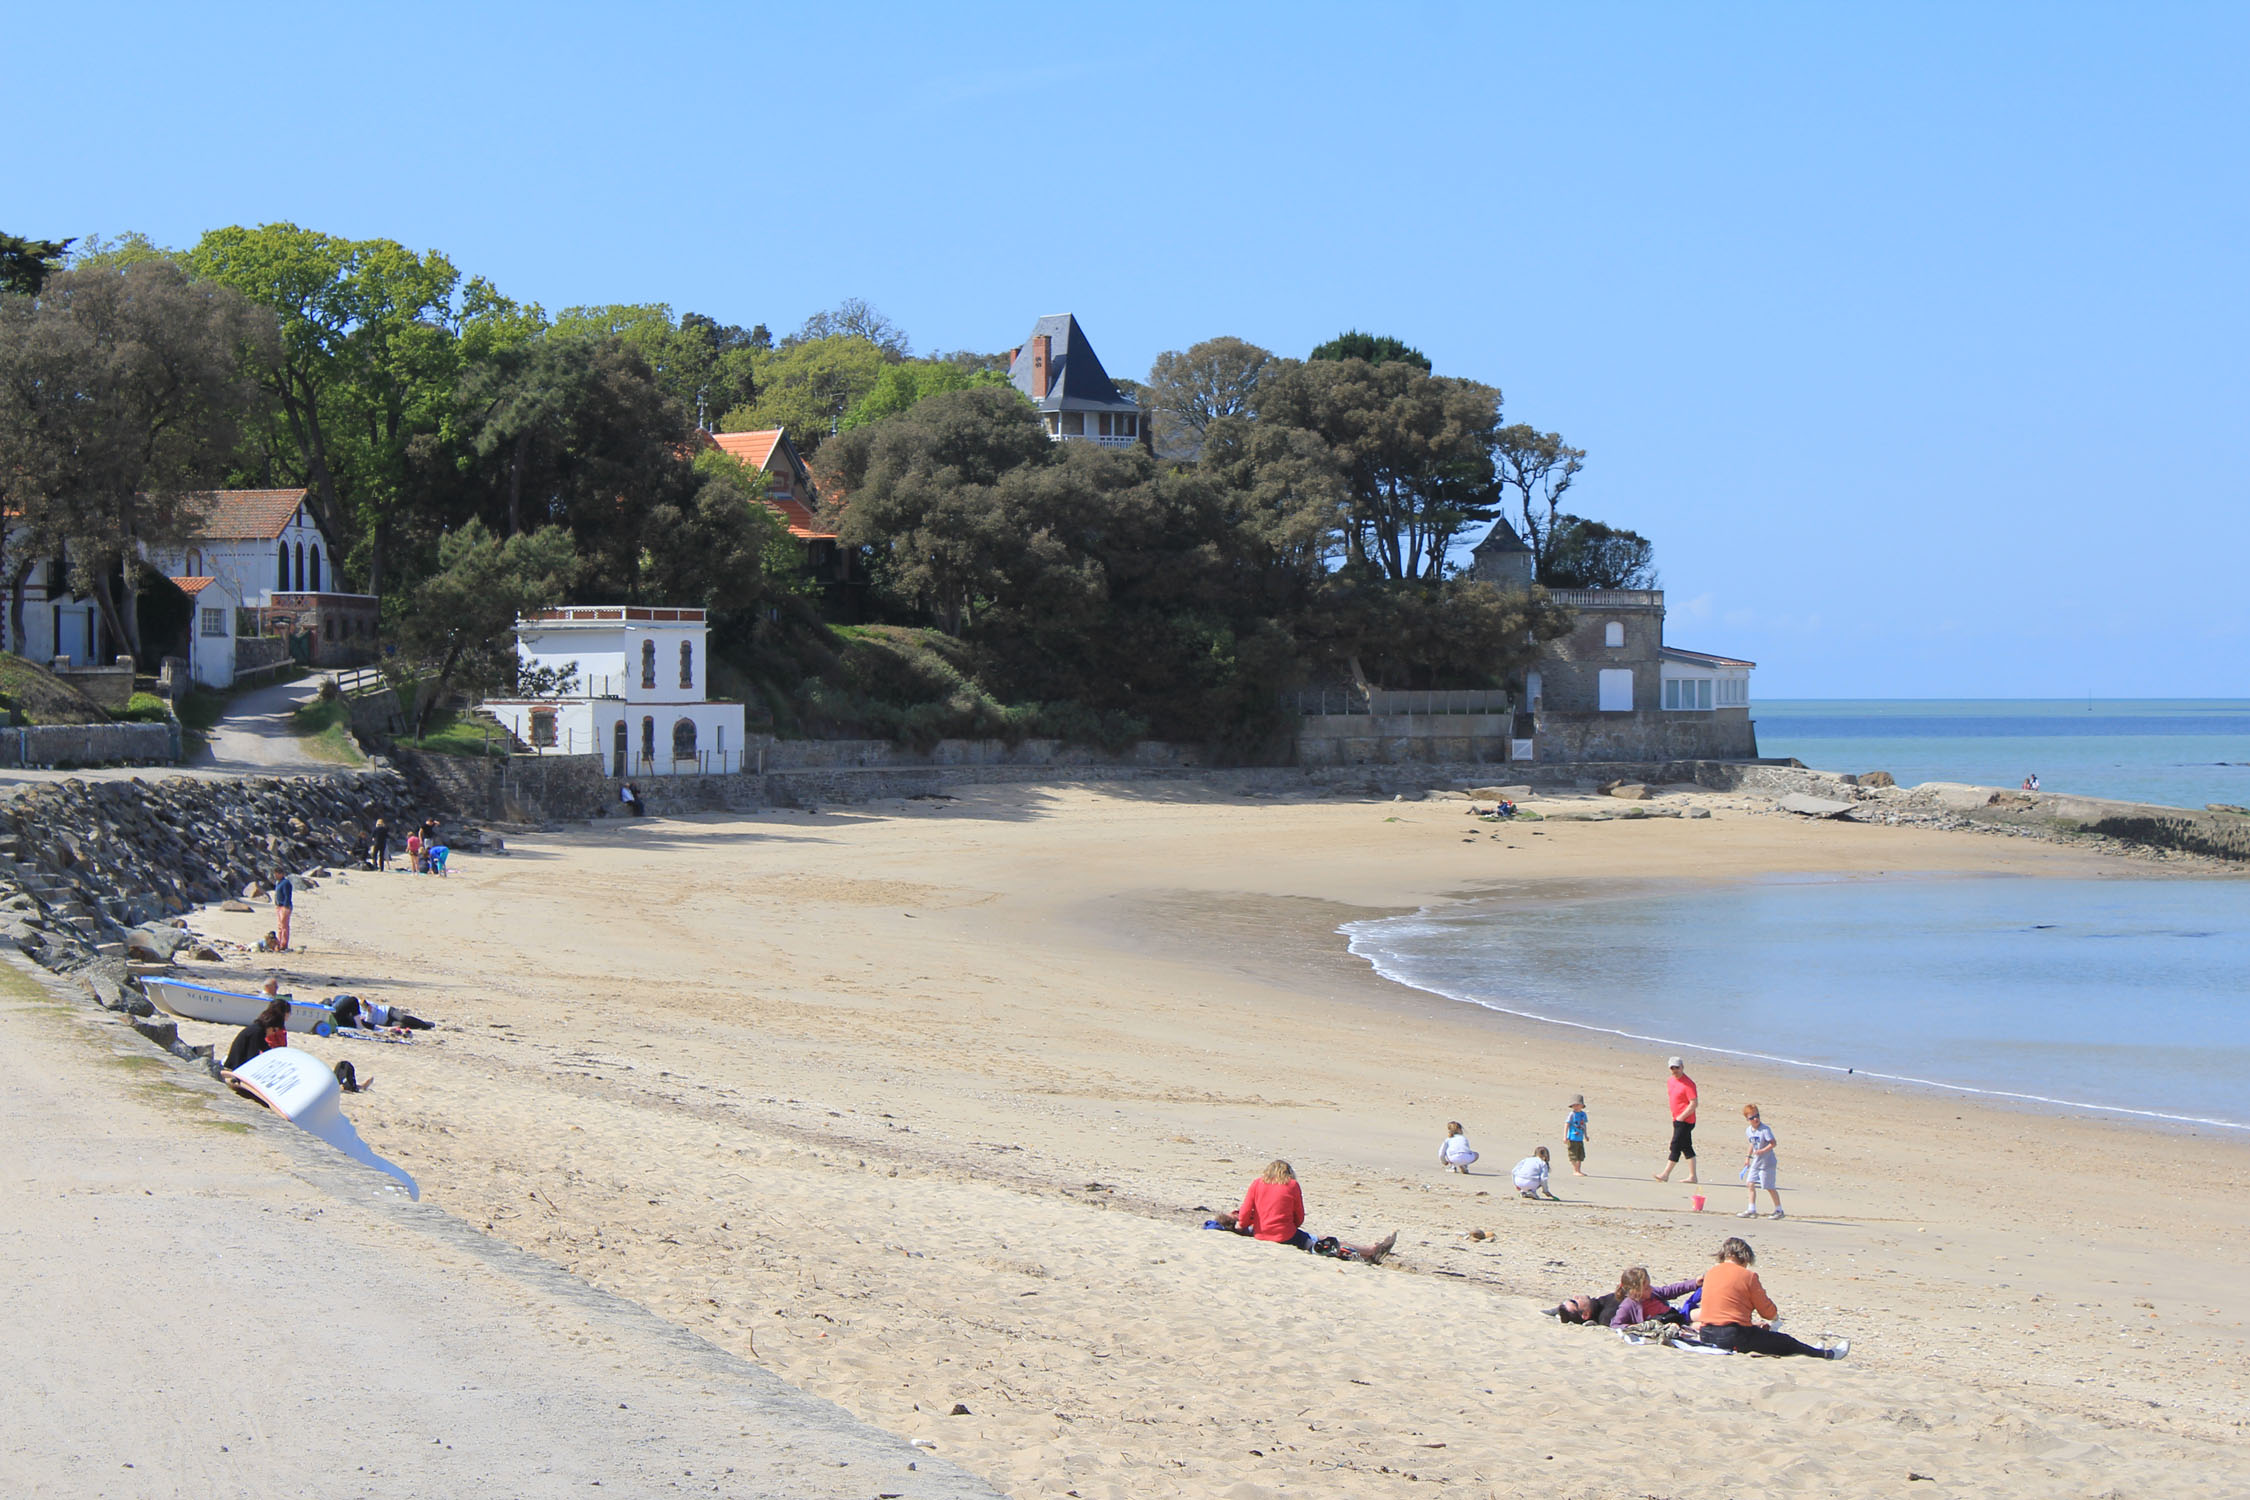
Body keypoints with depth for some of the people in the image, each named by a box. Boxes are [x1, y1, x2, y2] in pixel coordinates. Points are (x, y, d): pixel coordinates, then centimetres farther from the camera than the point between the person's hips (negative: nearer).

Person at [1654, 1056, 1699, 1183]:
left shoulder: (1688, 1084, -17)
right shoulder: (1671, 1081, 11)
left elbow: (1693, 1104, -20)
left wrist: (1681, 1117, -18)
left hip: (1685, 1121, -9)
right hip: (1677, 1120, 9)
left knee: (1675, 1147, -9)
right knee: (1687, 1148, 12)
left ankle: (1666, 1174, -7)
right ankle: (1692, 1176, 17)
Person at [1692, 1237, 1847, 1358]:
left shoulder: (1710, 1273, 12)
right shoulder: (1748, 1276, -7)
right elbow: (1768, 1312, -3)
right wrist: (1776, 1314, 23)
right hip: (1734, 1336, -7)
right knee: (1784, 1341, 9)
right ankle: (1827, 1355, 22)